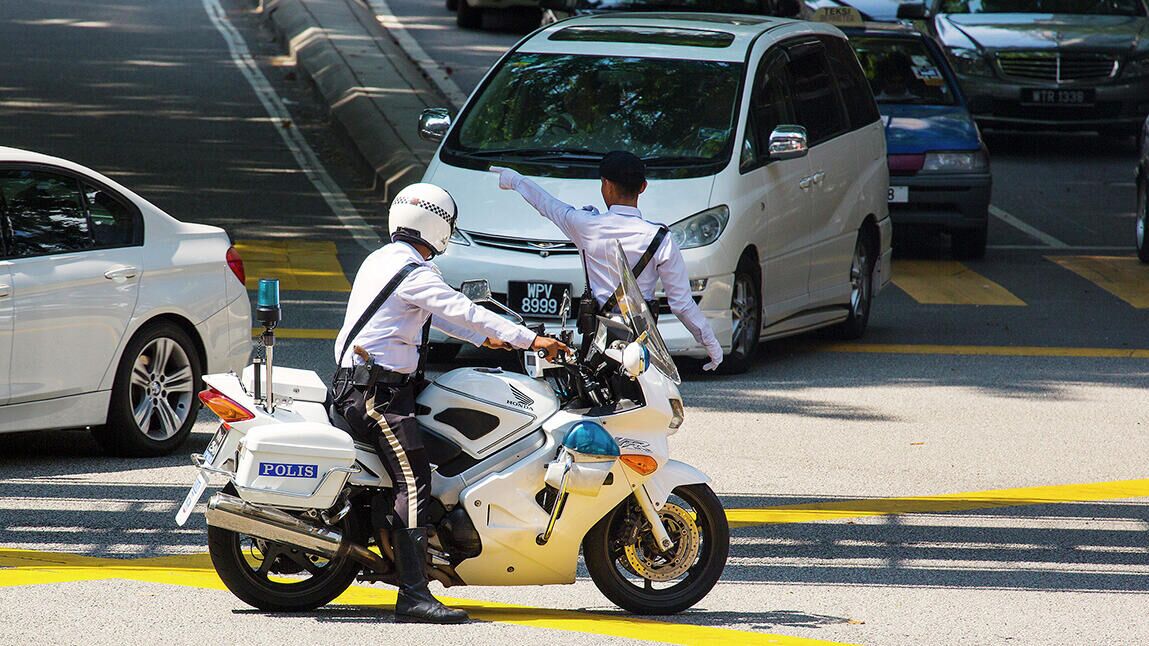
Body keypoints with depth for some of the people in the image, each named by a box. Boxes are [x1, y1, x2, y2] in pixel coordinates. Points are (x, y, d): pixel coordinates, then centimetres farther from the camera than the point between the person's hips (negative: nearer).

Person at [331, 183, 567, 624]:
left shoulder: (380, 260, 18)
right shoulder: (413, 271, -12)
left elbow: (434, 313, 28)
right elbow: (463, 311, -17)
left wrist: (484, 339, 31)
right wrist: (530, 340, -15)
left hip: (352, 383, 10)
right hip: (379, 388, -10)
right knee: (414, 483, -16)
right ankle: (413, 595, -23)